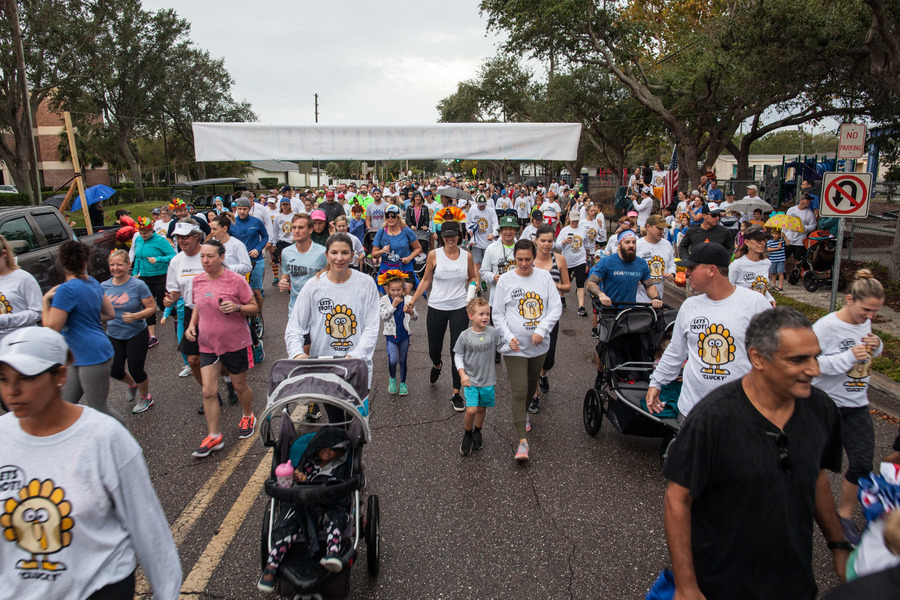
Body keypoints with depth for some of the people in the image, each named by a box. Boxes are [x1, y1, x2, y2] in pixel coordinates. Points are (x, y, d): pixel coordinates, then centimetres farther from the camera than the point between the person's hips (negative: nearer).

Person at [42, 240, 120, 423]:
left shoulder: (67, 290, -17)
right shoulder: (92, 282, 8)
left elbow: (52, 328, -16)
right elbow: (110, 314, 16)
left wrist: (45, 301, -5)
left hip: (92, 356, -9)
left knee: (98, 409, 2)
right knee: (66, 405, 12)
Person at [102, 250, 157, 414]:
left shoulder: (138, 285, -15)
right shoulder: (104, 286, -2)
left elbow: (152, 307, -12)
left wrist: (135, 316, -27)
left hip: (136, 335, -4)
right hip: (113, 335, 4)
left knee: (136, 370, 1)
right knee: (114, 371, 4)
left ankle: (145, 398, 30)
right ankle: (132, 385, 40)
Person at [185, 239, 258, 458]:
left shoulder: (235, 280, -13)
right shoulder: (198, 280, 2)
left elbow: (254, 308, -8)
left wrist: (237, 307, -27)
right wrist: (192, 324, 1)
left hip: (235, 343, -4)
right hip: (207, 344, 4)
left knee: (239, 386, 12)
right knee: (208, 391, 0)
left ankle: (248, 416, 40)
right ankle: (214, 436, 11)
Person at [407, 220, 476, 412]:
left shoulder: (466, 256, 1)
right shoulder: (434, 255, -2)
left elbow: (472, 277, 15)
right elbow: (426, 280, 5)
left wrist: (473, 285, -8)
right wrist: (412, 301, 0)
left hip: (459, 309, 0)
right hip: (436, 308, 0)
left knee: (458, 351, -3)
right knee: (434, 348, 13)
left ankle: (456, 394, 8)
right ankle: (437, 365, 52)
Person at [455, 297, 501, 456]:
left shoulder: (493, 333, -6)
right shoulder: (465, 336, -9)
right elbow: (458, 356, -1)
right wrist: (462, 374, -11)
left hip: (488, 380, 2)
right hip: (471, 379, -2)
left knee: (482, 408, 14)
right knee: (471, 410, -12)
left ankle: (477, 433, 40)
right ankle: (467, 434, 16)